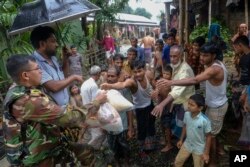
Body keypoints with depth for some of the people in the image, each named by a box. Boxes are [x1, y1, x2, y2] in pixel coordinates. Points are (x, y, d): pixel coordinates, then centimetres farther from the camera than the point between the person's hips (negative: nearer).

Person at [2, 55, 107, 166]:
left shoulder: (18, 92, 1)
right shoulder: (29, 101, -31)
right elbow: (69, 118, -28)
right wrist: (96, 102, -15)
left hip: (43, 148, 8)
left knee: (87, 152, 13)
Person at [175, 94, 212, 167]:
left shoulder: (205, 120, -31)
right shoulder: (186, 114, -16)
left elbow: (208, 137, -17)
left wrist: (206, 153, -12)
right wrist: (181, 140, 13)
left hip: (199, 148, -4)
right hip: (187, 144, 4)